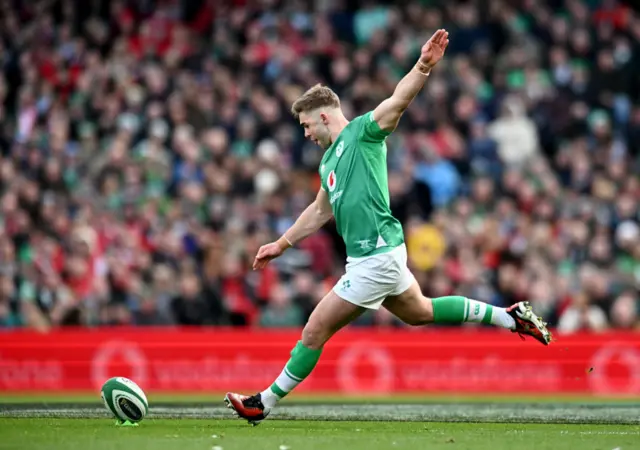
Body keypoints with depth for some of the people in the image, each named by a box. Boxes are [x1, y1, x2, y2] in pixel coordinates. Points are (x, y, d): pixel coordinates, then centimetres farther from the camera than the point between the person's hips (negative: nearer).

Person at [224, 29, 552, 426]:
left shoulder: (362, 132, -8)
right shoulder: (330, 159, 18)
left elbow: (399, 99, -24)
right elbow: (321, 211, 32)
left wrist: (423, 66, -41)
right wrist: (282, 244, 36)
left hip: (376, 257, -10)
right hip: (373, 256, 10)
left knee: (315, 331, -3)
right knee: (419, 311, 24)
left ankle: (265, 403, 5)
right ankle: (510, 316, 30)